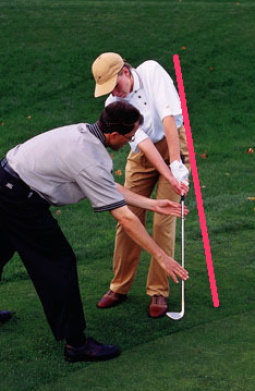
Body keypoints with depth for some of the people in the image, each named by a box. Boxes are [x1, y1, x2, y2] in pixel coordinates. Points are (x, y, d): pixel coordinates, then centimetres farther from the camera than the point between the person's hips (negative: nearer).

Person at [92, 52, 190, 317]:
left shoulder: (151, 71, -19)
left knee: (163, 222, -7)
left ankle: (159, 291, 5)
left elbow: (168, 117, -26)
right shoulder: (113, 104, -12)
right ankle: (120, 287, 18)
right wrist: (170, 177, -32)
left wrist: (177, 165, -32)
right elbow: (143, 142, -22)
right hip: (142, 156, 3)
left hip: (173, 145, -3)